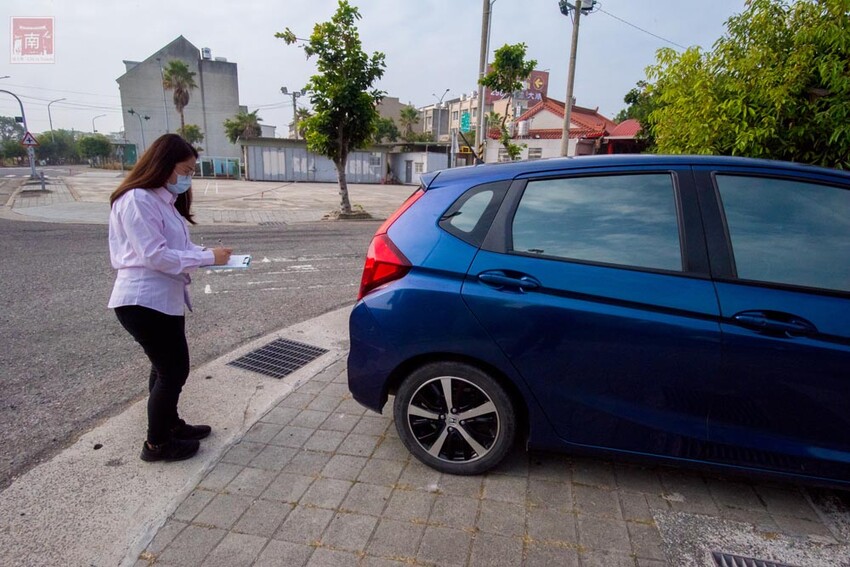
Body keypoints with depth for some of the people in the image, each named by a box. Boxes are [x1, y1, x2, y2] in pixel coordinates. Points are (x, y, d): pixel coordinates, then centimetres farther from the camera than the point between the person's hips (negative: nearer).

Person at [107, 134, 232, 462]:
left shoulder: (164, 199, 14)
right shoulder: (137, 200, -17)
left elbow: (177, 247, 13)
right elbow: (156, 256, -23)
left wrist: (210, 254, -4)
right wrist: (207, 257, -19)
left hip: (165, 298, 10)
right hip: (143, 302, -10)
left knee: (168, 367, 20)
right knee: (174, 370, 0)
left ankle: (171, 424, 38)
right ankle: (156, 444, 17)